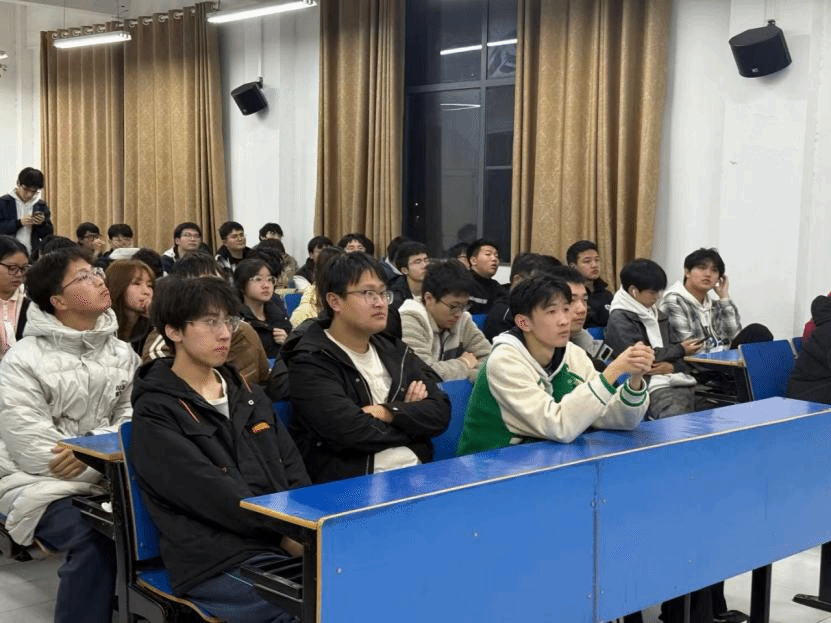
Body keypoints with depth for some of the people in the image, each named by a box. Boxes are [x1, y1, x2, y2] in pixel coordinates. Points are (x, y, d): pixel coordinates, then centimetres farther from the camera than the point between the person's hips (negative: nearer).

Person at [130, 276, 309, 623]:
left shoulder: (246, 392, 18)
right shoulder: (155, 414, -3)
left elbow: (293, 472, 12)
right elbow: (216, 498, -13)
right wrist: (290, 536, -16)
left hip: (288, 544, 7)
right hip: (219, 563, -6)